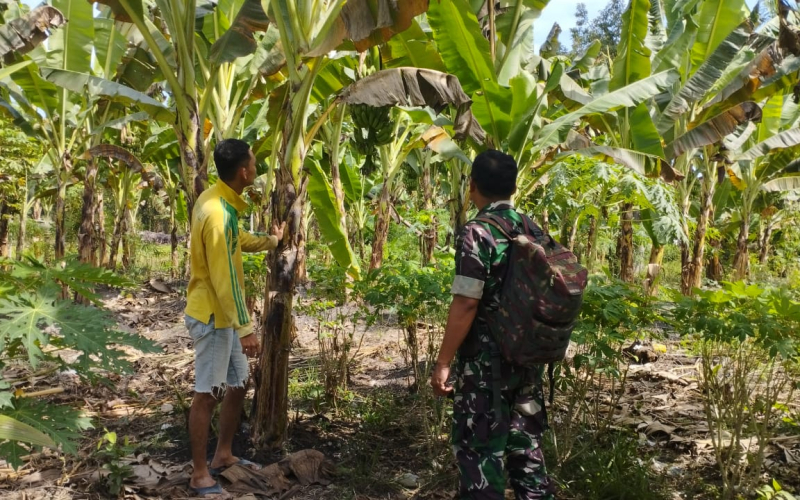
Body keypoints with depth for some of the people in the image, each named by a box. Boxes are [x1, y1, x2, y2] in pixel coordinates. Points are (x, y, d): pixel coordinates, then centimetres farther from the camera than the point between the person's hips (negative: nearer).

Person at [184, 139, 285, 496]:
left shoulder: (217, 199, 6)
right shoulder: (219, 213, -25)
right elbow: (224, 279, -25)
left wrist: (269, 242, 35)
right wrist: (245, 328, -21)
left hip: (223, 314, 10)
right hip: (212, 316, -10)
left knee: (238, 385, 17)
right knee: (207, 394, 0)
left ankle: (223, 456, 32)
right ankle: (200, 475, 12)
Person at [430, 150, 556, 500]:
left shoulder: (477, 233, -14)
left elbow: (466, 303, -19)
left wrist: (443, 361, -14)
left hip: (486, 362, -7)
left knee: (480, 449, 3)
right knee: (526, 443, 16)